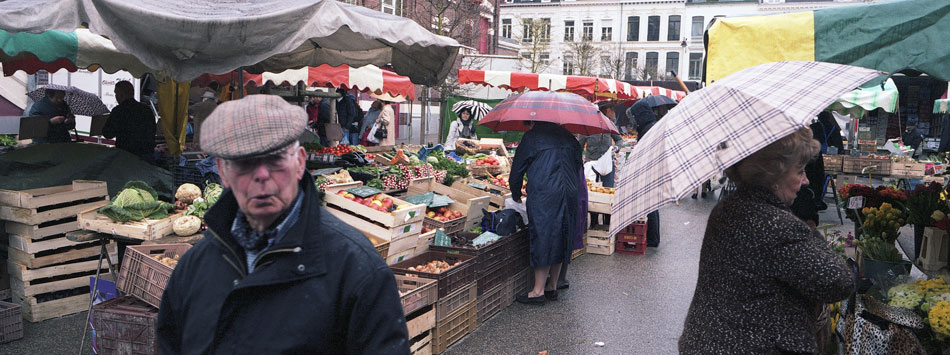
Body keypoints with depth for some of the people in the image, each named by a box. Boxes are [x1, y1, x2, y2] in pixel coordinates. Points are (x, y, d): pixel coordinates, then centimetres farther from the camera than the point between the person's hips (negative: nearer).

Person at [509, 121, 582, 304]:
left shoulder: (531, 137, -1)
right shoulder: (568, 136, 15)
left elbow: (517, 169, 5)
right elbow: (578, 165, 19)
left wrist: (516, 195, 19)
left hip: (543, 196, -6)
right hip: (569, 197, 6)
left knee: (542, 239, -2)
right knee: (560, 240, 12)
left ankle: (539, 290, 0)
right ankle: (552, 286, 20)